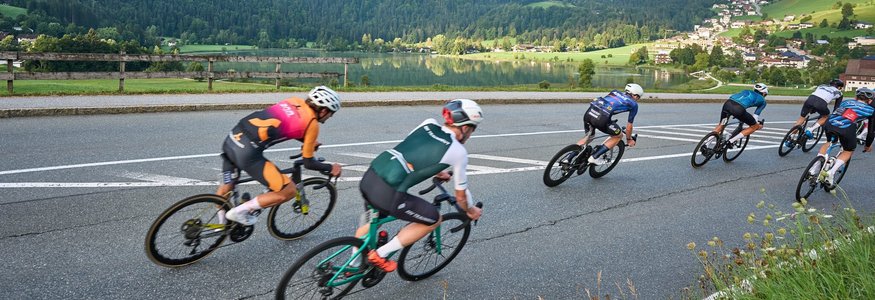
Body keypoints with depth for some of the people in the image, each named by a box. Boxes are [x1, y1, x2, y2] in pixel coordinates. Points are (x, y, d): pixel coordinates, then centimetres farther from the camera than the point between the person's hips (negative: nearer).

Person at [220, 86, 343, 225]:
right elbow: (308, 163, 4)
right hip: (247, 152, -8)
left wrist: (308, 141, 37)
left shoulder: (295, 101, 15)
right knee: (289, 191, 2)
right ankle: (239, 211, 7)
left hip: (232, 139, 8)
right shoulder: (312, 123, -3)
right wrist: (331, 168, 18)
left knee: (226, 187, 28)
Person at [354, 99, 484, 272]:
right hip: (388, 194, -7)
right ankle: (379, 256, 14)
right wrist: (471, 211, 31)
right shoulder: (458, 151, 0)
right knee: (434, 220, 14)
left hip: (368, 179, 7)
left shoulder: (429, 123, 15)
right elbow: (460, 195, 10)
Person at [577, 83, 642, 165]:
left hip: (589, 112, 6)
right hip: (601, 118, -6)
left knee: (589, 136, 29)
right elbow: (629, 125, 23)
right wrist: (629, 140, 39)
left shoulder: (615, 92, 31)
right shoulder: (633, 104, 18)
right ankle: (594, 157, 10)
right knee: (617, 136, 19)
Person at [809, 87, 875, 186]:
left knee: (829, 143, 33)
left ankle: (815, 167, 22)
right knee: (848, 151, 24)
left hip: (829, 124, 3)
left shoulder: (846, 101, 33)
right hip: (847, 129, -3)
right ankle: (831, 172, 2)